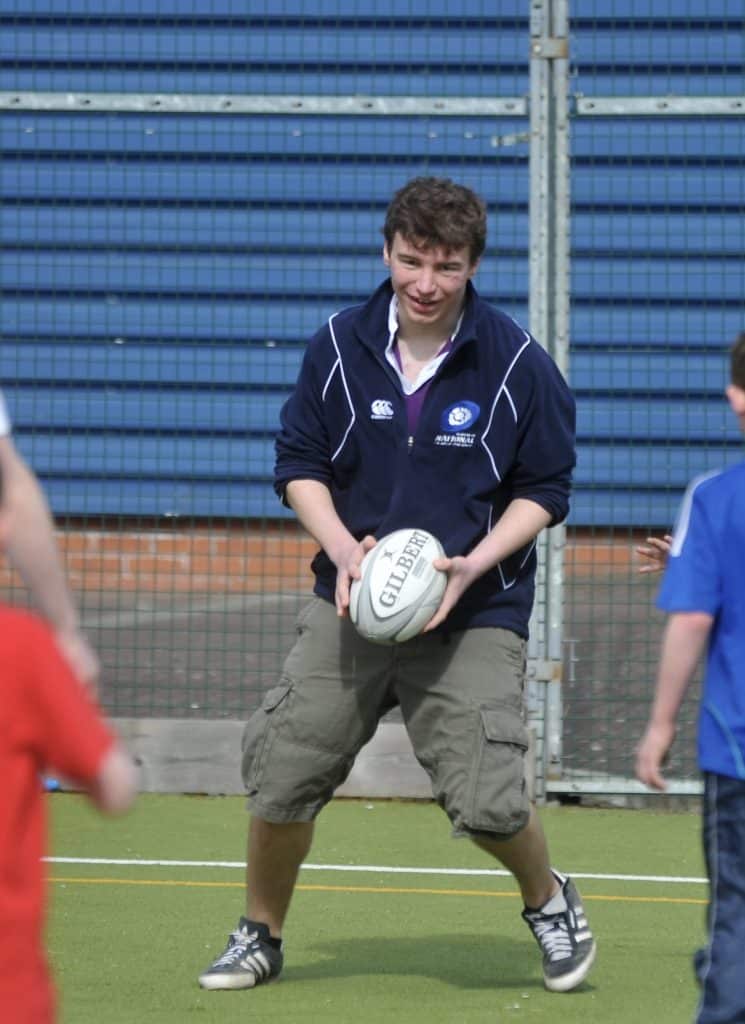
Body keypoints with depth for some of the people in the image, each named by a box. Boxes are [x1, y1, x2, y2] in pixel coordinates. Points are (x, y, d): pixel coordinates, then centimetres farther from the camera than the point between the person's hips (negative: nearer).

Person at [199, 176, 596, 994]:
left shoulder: (516, 364, -7)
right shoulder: (339, 347, -1)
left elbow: (543, 489, 1)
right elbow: (299, 464, 7)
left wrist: (473, 565, -14)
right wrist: (343, 548, -11)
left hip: (474, 614, -3)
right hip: (351, 602, 3)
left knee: (485, 800, -13)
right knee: (282, 773, -3)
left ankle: (549, 903, 19)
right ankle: (259, 937, 20)